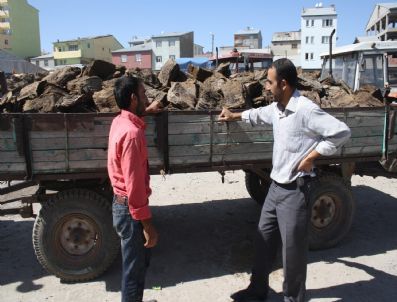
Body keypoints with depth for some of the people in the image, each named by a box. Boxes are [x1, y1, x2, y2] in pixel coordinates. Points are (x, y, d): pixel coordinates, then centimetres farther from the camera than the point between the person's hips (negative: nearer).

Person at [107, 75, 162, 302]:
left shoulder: (120, 121, 4)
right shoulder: (132, 133, -26)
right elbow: (134, 184, -28)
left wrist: (147, 111, 43)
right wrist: (147, 223, -23)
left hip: (123, 203, 10)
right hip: (130, 209, -10)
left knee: (141, 260, 25)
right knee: (135, 268, 6)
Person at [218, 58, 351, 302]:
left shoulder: (305, 110, -21)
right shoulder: (276, 108, 6)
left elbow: (342, 132, -24)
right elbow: (259, 115, 28)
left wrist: (311, 156, -19)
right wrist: (234, 116, 34)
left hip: (295, 190, -8)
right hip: (276, 185, 9)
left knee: (293, 248, 6)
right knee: (264, 240, 18)